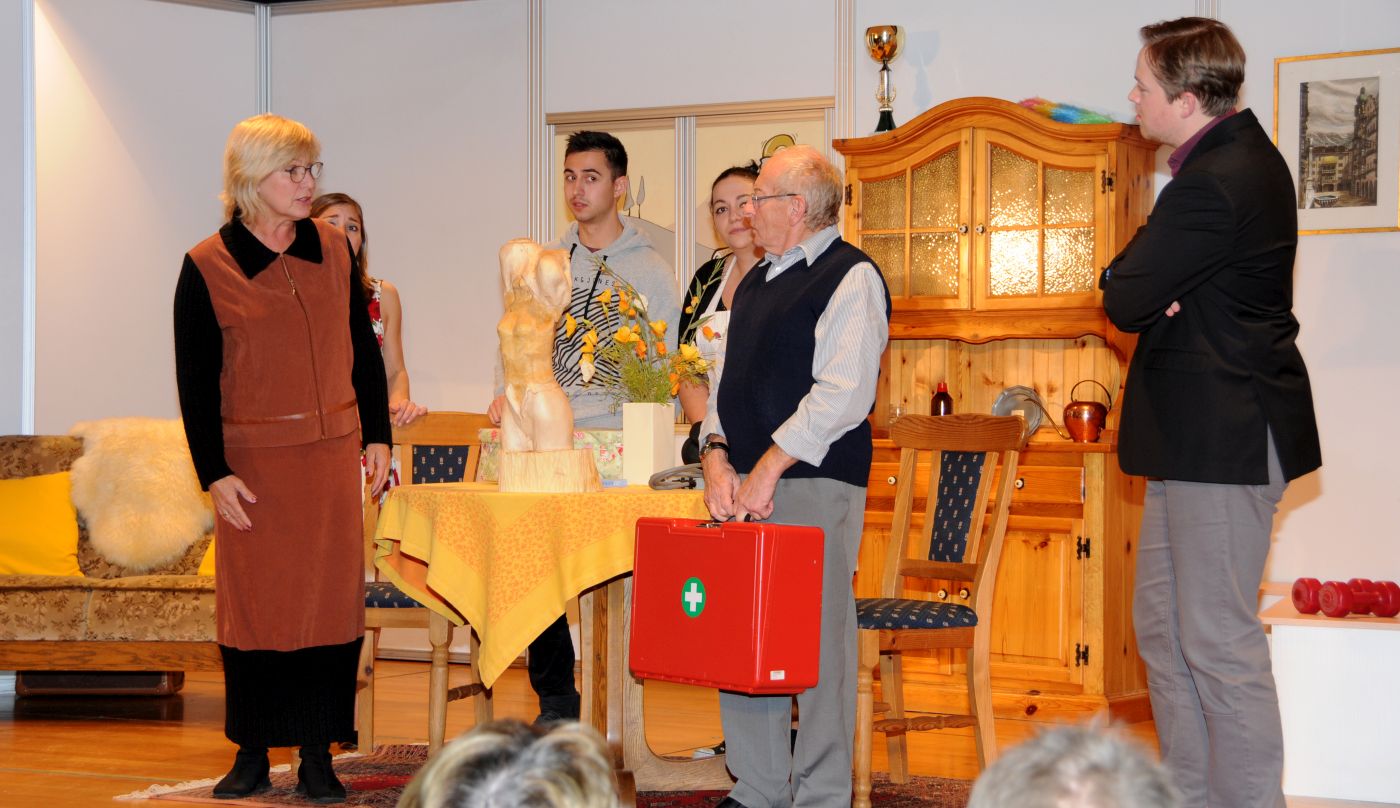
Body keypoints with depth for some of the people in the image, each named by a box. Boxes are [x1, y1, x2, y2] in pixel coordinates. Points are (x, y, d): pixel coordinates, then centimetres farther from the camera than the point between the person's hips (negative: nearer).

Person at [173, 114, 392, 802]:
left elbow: (363, 349, 13)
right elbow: (195, 380, -4)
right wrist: (214, 473, -8)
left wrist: (376, 436, 9)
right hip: (254, 461, -3)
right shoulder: (207, 266, -6)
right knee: (253, 604, 3)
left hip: (331, 454, 3)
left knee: (330, 599, 2)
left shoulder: (333, 249, 5)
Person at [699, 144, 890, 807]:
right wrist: (717, 458, 1)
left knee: (815, 641, -6)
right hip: (743, 481, 8)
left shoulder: (852, 278, -5)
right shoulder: (754, 284, 21)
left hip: (813, 484, -8)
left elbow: (842, 393, -15)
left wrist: (767, 468, -17)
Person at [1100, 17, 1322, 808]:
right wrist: (1150, 286, -6)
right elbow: (1144, 289, 15)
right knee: (1163, 625, 15)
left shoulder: (1215, 183, -21)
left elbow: (1125, 299, -20)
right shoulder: (1241, 157, 14)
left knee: (1219, 640, -6)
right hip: (1201, 436, 11)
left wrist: (1132, 274, 0)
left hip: (1224, 437, -11)